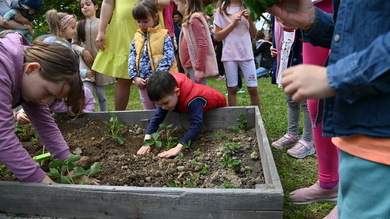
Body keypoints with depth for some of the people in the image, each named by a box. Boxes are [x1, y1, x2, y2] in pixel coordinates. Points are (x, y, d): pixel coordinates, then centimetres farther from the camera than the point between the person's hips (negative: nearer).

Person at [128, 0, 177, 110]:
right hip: (143, 82, 5)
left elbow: (168, 58, -13)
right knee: (148, 109, 18)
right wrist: (135, 77, -4)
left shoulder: (164, 35, -6)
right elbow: (132, 58, 8)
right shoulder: (137, 37, 9)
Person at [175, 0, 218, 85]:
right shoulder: (190, 19, 14)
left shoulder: (195, 18, -12)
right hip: (191, 65, 9)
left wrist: (199, 68, -20)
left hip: (196, 66, -9)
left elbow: (202, 45, -19)